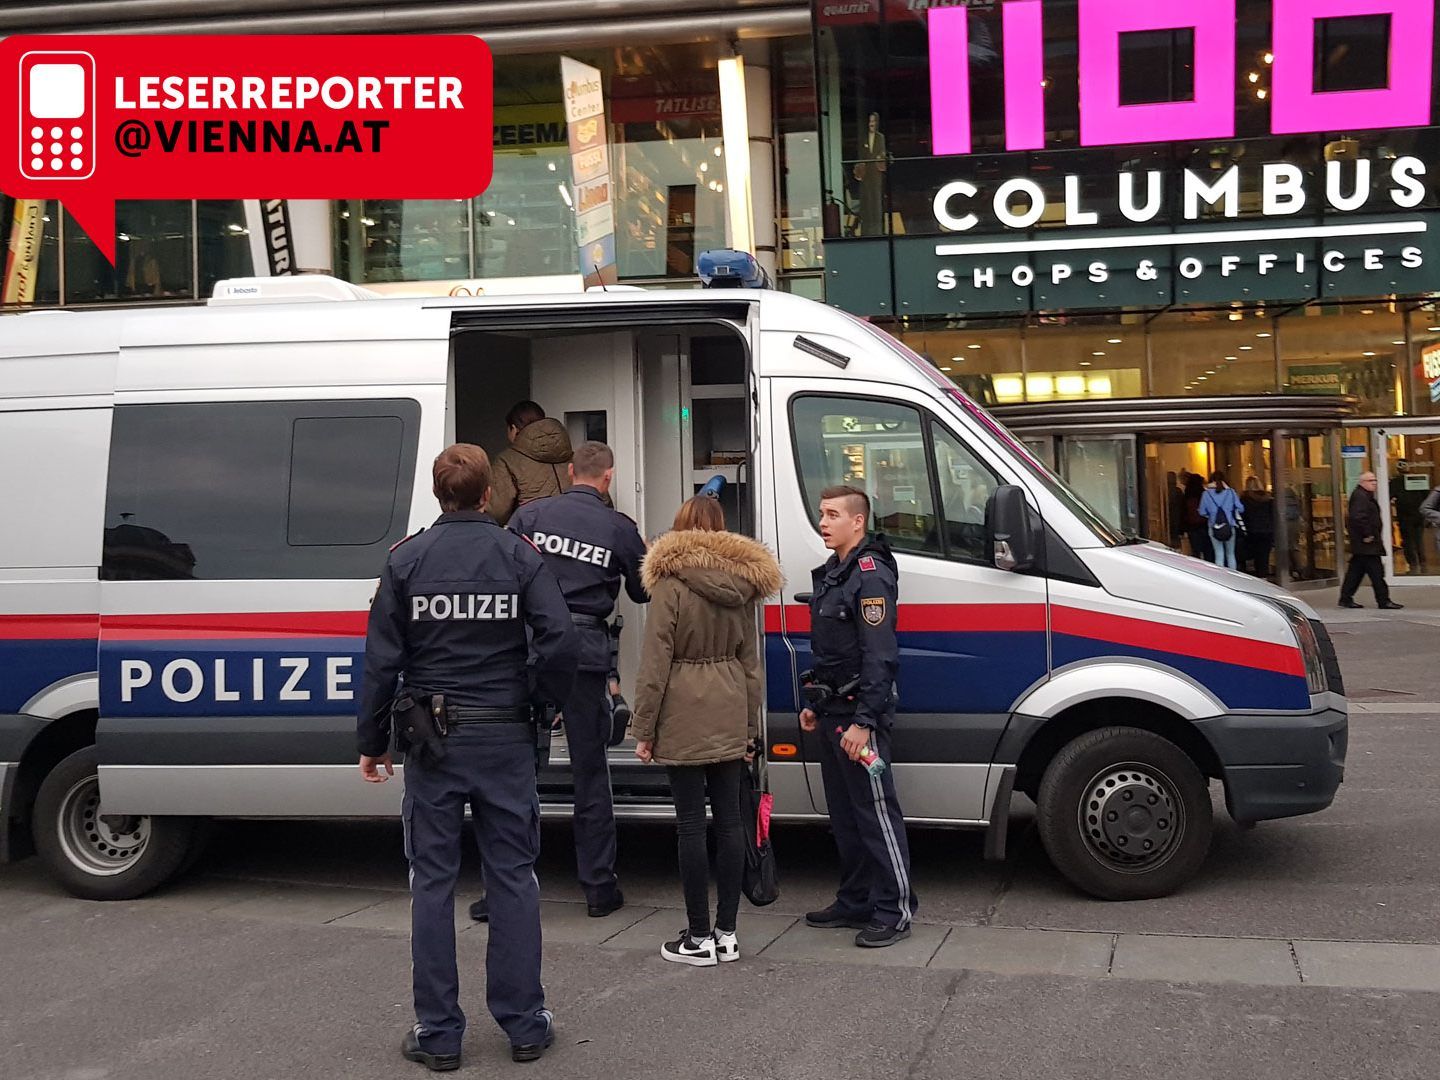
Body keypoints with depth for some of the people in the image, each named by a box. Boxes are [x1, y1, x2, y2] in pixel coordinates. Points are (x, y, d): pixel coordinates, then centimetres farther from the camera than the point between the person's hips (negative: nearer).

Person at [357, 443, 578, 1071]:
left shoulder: (406, 559, -1)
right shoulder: (518, 556, -3)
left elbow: (382, 658, -2)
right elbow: (559, 640, -13)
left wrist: (371, 742, 6)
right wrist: (540, 699, 4)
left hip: (432, 740, 0)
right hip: (504, 737, 0)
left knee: (432, 882, 7)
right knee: (513, 877, 8)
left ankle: (437, 1033, 12)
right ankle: (524, 1025, 15)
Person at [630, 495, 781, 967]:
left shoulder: (671, 581, -8)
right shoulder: (744, 584, 10)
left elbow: (655, 660, -9)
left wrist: (643, 727, -4)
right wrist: (750, 725, 22)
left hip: (683, 715, -5)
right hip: (730, 714, 6)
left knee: (691, 823, 0)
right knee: (728, 819, 9)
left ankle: (700, 938, 6)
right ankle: (726, 932, 16)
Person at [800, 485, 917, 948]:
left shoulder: (871, 574, -15)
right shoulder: (830, 573, 16)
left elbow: (879, 655, -21)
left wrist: (864, 721, -25)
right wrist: (814, 704, 22)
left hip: (858, 715, -10)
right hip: (832, 713, 10)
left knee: (876, 812, -5)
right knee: (843, 813, 15)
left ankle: (895, 911, 1)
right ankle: (855, 902, 24)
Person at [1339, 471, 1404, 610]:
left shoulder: (1366, 496, 19)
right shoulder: (1359, 496, -15)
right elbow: (1358, 517, -26)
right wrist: (1367, 535, -22)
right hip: (1366, 542, -11)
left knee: (1356, 570, 12)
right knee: (1376, 571, -8)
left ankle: (1346, 599, 15)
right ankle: (1383, 600, -6)